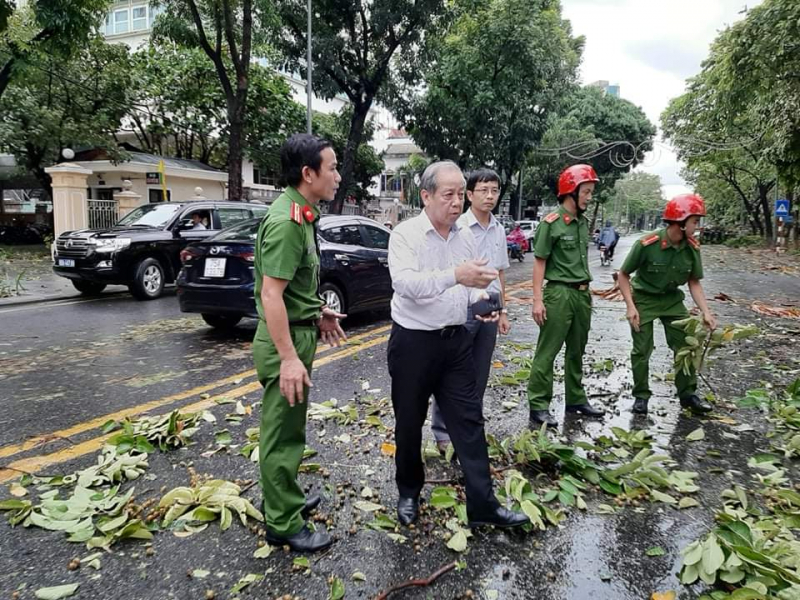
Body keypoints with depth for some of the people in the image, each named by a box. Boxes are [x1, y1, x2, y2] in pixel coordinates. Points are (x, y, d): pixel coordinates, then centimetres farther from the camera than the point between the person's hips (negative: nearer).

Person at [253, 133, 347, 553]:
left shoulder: (301, 215, 10)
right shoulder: (286, 221, -21)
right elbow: (270, 294, -26)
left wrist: (317, 312, 19)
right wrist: (289, 359, -27)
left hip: (300, 332, 10)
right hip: (286, 341, -10)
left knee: (287, 429, 21)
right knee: (283, 434, 3)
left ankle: (286, 499, 38)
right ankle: (284, 525, 18)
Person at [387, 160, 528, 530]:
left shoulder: (464, 238, 6)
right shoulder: (405, 234, -12)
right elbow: (404, 282, -28)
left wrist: (480, 298, -7)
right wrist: (455, 275, -42)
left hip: (456, 341, 5)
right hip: (413, 342, -4)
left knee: (468, 421, 5)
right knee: (410, 422, 11)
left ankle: (483, 505, 14)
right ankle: (408, 492, 32)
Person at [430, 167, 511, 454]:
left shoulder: (499, 230, 9)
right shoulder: (458, 226, -12)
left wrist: (502, 310, 17)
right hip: (463, 307, -6)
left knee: (479, 374, 15)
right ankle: (443, 431, 13)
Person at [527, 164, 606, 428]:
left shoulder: (583, 222, 12)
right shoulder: (551, 223, -10)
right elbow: (540, 262, -10)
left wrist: (587, 293, 17)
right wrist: (538, 299, -15)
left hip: (582, 293, 8)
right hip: (559, 293, -7)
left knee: (577, 351, 16)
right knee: (547, 351, -2)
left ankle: (576, 399, 28)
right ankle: (538, 405, 4)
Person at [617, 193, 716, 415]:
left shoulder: (692, 248, -11)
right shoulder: (647, 244, -25)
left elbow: (694, 283, 1)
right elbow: (623, 275, -14)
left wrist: (705, 312, -10)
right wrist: (631, 306, -20)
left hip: (672, 299, 5)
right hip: (644, 298, -4)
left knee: (686, 345, 4)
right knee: (642, 350, 0)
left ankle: (688, 394, 20)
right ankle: (641, 396, 15)